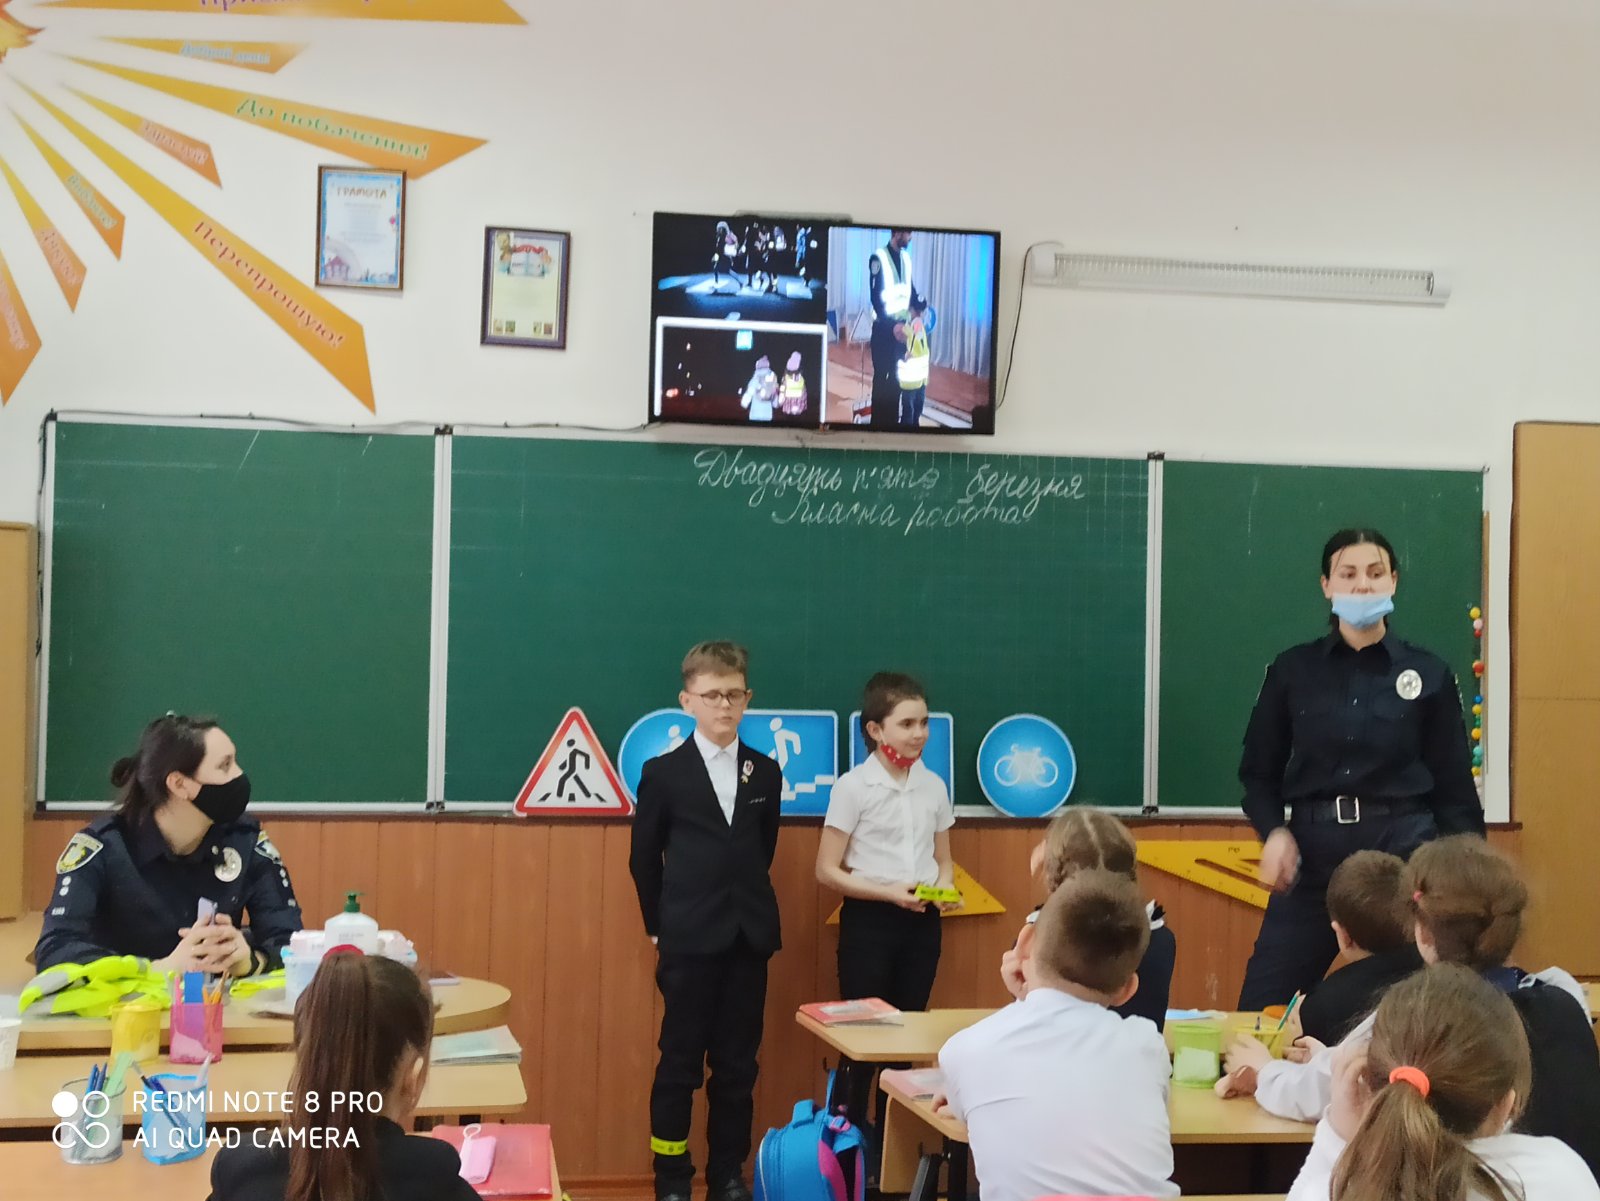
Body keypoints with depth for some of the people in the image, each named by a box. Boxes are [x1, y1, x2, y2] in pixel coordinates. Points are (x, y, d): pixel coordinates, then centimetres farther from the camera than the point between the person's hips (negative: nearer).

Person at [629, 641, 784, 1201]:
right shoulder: (663, 772, -3)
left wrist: (747, 904, 12)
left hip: (749, 937, 3)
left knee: (738, 1064, 8)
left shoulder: (766, 772, 6)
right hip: (690, 940, -3)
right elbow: (644, 858, 3)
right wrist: (658, 924, 4)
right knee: (680, 1063, 2)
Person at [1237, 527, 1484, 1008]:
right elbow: (1259, 769, 10)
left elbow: (1454, 786, 6)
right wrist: (1274, 832, -8)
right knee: (1262, 1007, -1)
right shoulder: (1292, 669, 5)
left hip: (1404, 847, 0)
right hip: (1313, 848, 1)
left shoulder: (1429, 674, 4)